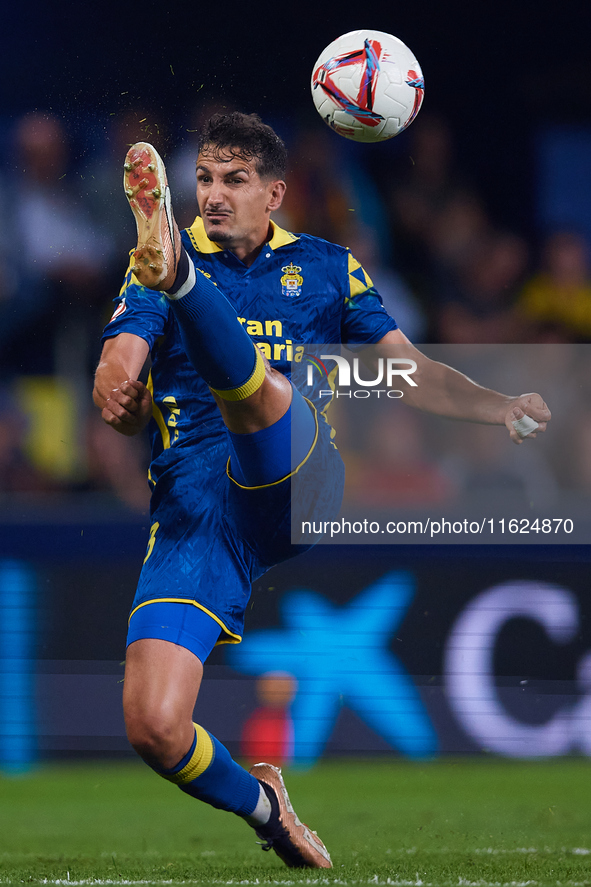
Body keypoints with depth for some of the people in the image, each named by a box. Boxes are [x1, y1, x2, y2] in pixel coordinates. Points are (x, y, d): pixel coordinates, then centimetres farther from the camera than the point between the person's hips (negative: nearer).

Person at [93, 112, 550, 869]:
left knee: (252, 382, -34)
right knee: (153, 727, -14)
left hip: (299, 487, -1)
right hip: (192, 514, 1)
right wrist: (117, 394, -25)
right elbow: (118, 367, 0)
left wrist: (500, 407, -4)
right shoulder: (151, 273, 13)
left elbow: (410, 372, 15)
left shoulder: (324, 267, 18)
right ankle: (265, 808, 12)